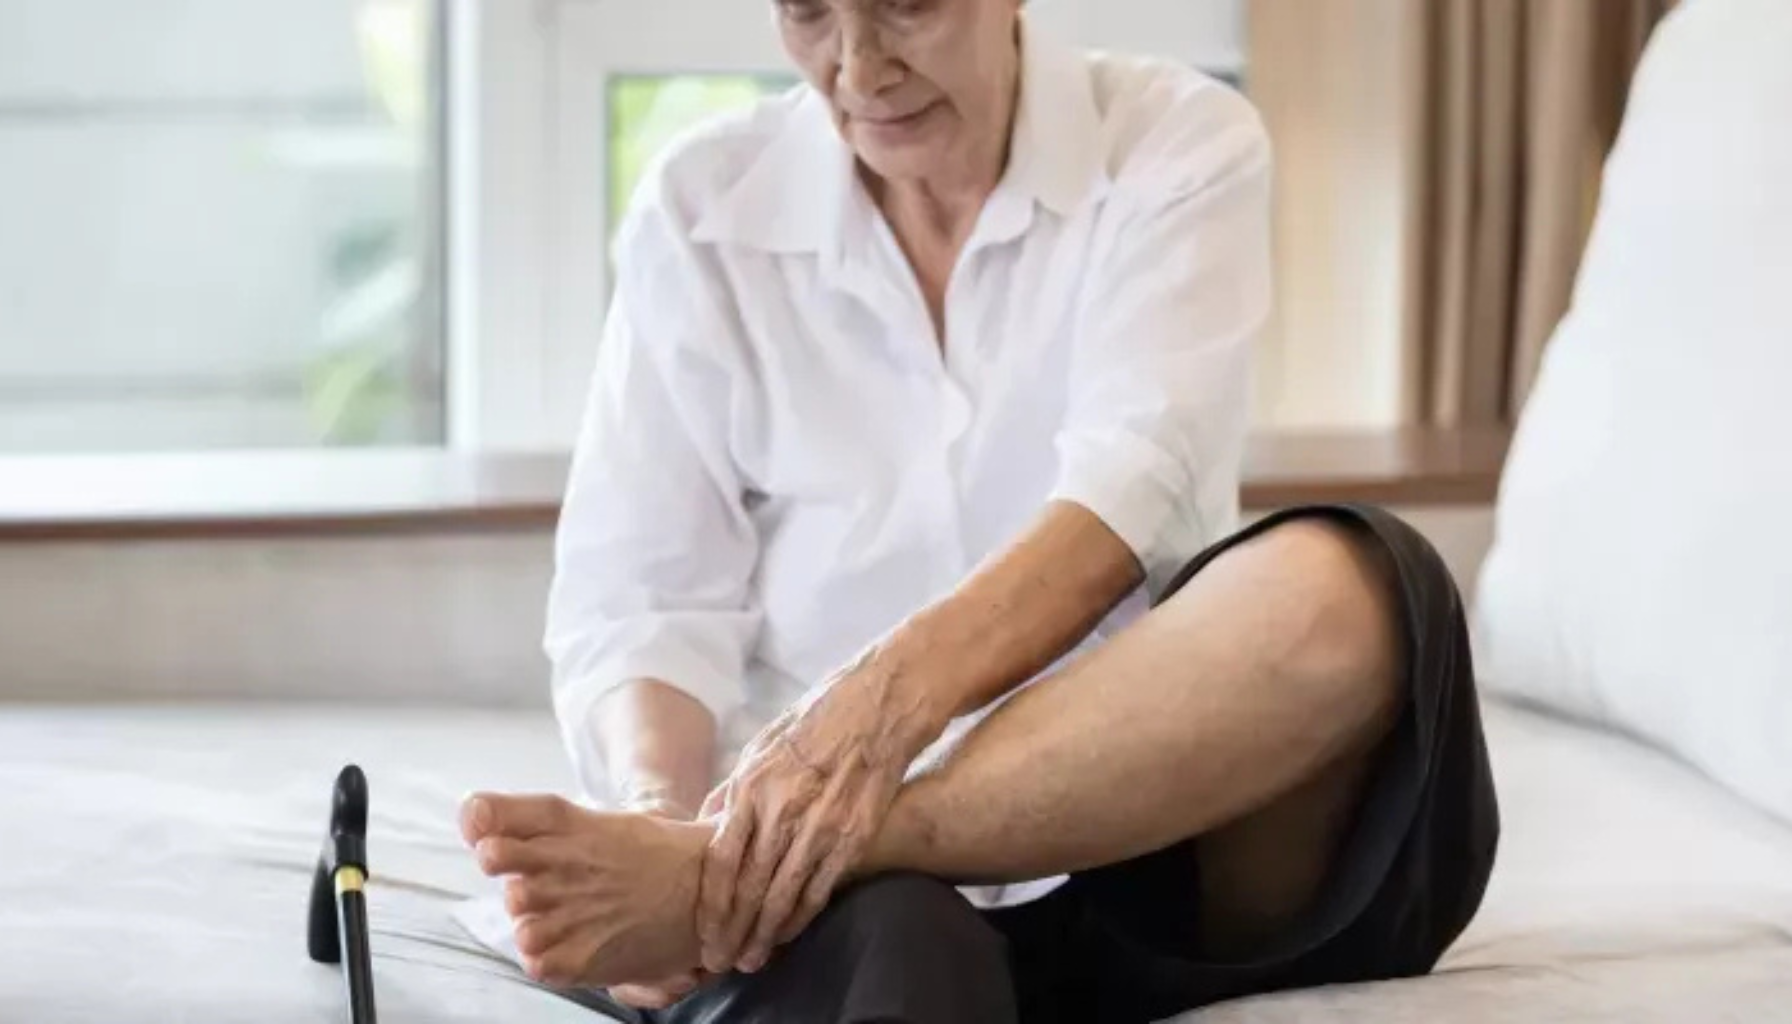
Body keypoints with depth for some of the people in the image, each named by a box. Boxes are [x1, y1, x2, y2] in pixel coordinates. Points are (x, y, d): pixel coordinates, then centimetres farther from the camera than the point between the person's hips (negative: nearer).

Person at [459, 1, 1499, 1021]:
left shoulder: (1180, 148, 2)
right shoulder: (701, 208, 6)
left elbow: (1133, 485, -16)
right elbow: (637, 602, 0)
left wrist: (895, 694, -35)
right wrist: (662, 806, -24)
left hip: (1145, 841, 3)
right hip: (815, 831, -2)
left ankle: (710, 877, -35)